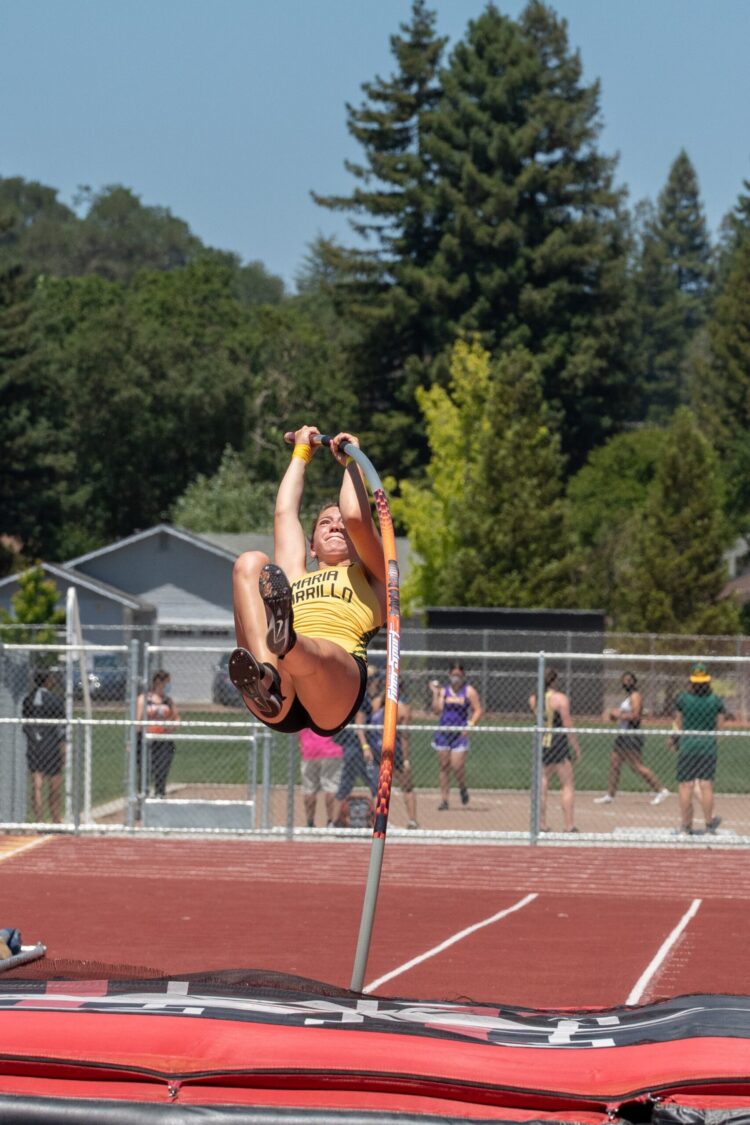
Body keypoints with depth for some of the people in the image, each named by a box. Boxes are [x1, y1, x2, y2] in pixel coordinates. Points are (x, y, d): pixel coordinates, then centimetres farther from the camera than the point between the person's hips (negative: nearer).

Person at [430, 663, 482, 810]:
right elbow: (437, 710, -1)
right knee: (443, 767, 3)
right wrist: (435, 693, -8)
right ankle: (444, 799, 9)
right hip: (443, 732, 3)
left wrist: (470, 725, -13)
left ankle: (463, 789, 20)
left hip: (460, 733, -3)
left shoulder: (469, 691, 0)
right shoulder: (443, 690, 7)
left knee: (457, 766, -10)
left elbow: (478, 710, -1)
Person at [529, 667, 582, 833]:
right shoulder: (560, 698, -9)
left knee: (542, 784, 10)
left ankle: (541, 824, 9)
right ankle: (568, 825, -5)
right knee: (567, 785, 0)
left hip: (539, 743, 5)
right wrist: (576, 747, -5)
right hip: (558, 743, -5)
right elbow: (568, 725, -11)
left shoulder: (534, 699, 7)